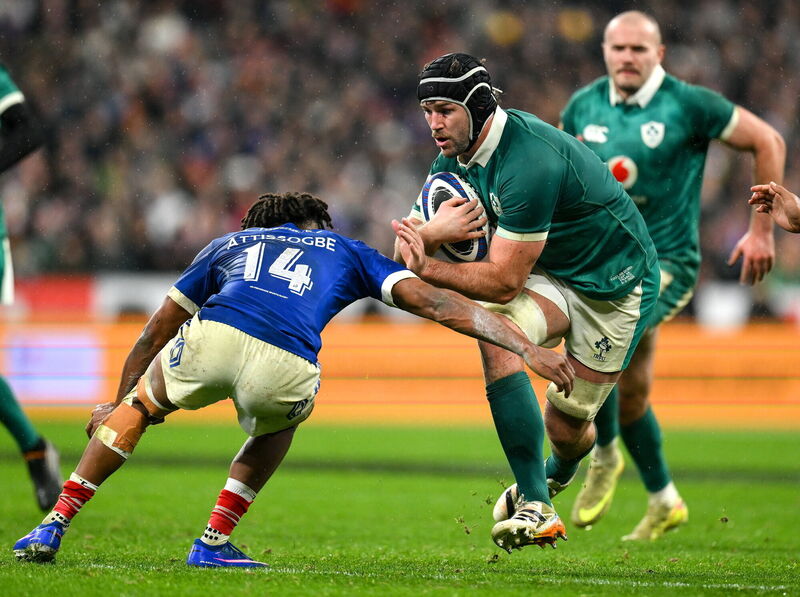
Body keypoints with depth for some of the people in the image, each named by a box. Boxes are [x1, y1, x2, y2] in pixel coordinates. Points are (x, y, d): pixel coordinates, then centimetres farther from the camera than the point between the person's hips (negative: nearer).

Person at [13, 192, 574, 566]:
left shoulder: (229, 243, 39)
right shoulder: (347, 251, 35)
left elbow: (157, 330, 45)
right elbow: (434, 302, 23)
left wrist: (118, 401, 59)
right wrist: (529, 349, 21)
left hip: (211, 339, 1)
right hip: (284, 371, -1)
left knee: (139, 408, 32)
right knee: (278, 424, 36)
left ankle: (54, 527, 24)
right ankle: (214, 543, 26)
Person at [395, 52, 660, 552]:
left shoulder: (529, 161, -34)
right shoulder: (455, 155, -6)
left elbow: (503, 281, -32)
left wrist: (423, 267, -30)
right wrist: (432, 232, -31)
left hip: (615, 283, -6)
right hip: (552, 275, 7)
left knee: (567, 424, -1)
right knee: (496, 334, -26)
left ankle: (558, 472, 41)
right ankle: (536, 506, -24)